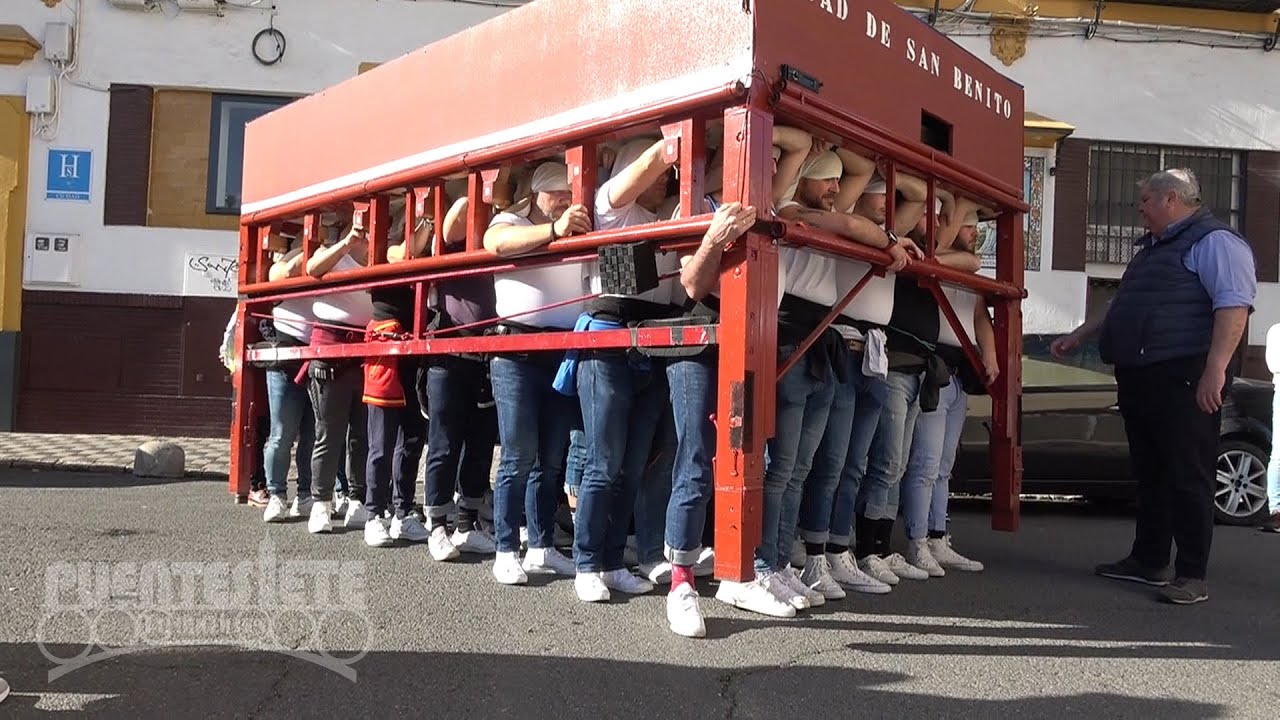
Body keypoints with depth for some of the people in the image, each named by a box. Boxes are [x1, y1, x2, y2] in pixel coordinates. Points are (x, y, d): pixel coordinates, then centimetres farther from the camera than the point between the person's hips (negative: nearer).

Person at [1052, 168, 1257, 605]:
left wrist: (1215, 369, -26)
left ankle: (1192, 576, 0)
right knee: (1150, 474, 13)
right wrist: (1078, 337, 34)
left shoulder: (1214, 241, -6)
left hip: (1182, 379, -9)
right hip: (1139, 378, 9)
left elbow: (1234, 305, -18)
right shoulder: (1152, 248, 24)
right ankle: (1149, 562, 22)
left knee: (1186, 477, -5)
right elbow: (1121, 308, 33)